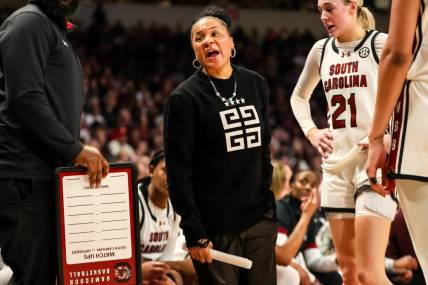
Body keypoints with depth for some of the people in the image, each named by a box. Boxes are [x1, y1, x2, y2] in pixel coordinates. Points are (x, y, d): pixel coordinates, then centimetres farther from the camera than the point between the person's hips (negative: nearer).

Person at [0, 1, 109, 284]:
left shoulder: (57, 30, 24)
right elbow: (25, 98, -17)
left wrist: (78, 151, 14)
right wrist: (74, 149, -14)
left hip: (49, 173, 10)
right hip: (25, 175, -10)